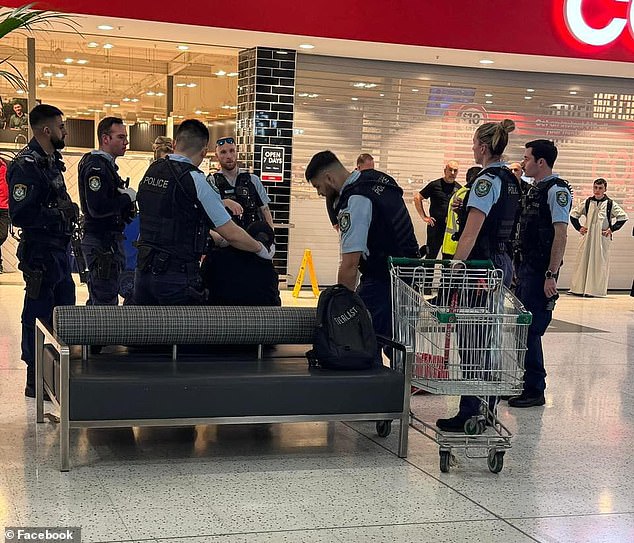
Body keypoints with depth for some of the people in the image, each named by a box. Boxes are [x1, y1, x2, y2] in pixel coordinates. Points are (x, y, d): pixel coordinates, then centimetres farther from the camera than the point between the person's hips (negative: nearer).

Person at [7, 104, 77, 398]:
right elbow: (20, 215, -23)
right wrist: (60, 215, -19)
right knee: (38, 316, -1)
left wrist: (69, 211, 5)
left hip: (59, 250, 10)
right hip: (40, 252, -10)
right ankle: (35, 382, 8)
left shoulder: (51, 161, 13)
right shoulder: (26, 165, -17)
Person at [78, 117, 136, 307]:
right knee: (105, 302, -8)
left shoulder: (106, 164, 16)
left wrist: (126, 198, 3)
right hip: (103, 244, -11)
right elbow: (97, 208, -28)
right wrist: (127, 198, -16)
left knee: (96, 301, 18)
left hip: (109, 240, 11)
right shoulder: (96, 166, -17)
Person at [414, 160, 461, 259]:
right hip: (435, 226, -4)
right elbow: (417, 198, 1)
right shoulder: (435, 185, -2)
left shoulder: (459, 188, 10)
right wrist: (424, 216, -3)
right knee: (431, 256, 0)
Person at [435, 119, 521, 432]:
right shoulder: (511, 180, 14)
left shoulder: (486, 180, -15)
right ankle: (488, 411, 21)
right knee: (486, 340, 14)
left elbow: (471, 232, -22)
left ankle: (470, 415, 0)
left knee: (471, 341, -4)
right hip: (503, 263, 9)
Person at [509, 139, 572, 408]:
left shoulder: (557, 190, -12)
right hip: (525, 266, 9)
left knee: (530, 330, -7)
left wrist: (551, 275, -22)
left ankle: (535, 390, 2)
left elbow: (560, 234, -18)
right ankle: (523, 383, 23)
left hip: (541, 271, -9)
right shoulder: (535, 189, 16)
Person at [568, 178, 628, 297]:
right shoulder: (587, 203, 7)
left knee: (600, 263, -2)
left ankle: (597, 289, 1)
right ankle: (580, 288, 5)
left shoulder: (611, 204, 0)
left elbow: (623, 217, 0)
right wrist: (579, 228, 7)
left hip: (603, 238, -2)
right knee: (583, 261, 2)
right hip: (588, 237, 2)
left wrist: (612, 229, -4)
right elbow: (573, 215, 16)